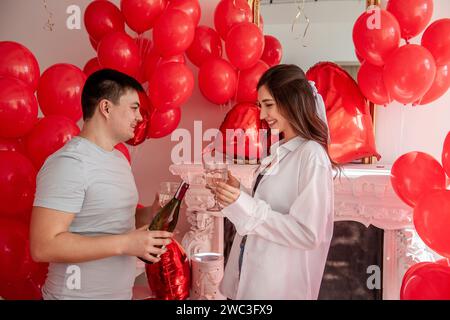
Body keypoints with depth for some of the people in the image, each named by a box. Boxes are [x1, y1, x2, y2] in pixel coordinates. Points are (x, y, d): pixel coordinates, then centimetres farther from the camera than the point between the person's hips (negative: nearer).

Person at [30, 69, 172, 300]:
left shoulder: (119, 159, 7)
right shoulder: (70, 162, -20)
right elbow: (43, 246, -25)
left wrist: (151, 213, -3)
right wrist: (124, 244, -25)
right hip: (79, 295, -8)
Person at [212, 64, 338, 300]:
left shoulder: (312, 155, -17)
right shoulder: (278, 151, 6)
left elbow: (308, 234, -22)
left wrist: (245, 205, -24)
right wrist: (237, 194, -5)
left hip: (279, 286, -7)